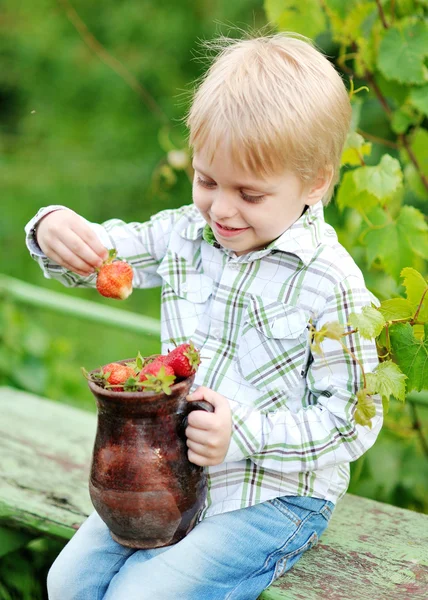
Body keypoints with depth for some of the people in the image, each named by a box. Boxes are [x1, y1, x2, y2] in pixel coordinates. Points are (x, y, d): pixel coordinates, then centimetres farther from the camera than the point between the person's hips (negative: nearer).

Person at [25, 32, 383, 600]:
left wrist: (246, 435, -27)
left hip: (274, 495, -6)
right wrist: (56, 231, -17)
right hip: (175, 473, 6)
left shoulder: (331, 283, -18)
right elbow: (101, 254, 7)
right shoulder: (186, 235, 0)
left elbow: (354, 418, -16)